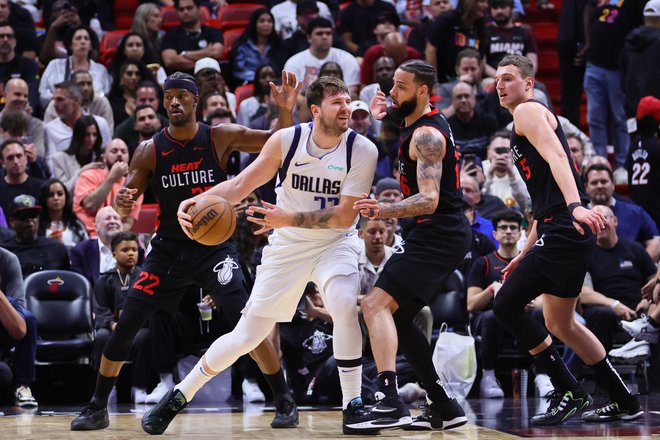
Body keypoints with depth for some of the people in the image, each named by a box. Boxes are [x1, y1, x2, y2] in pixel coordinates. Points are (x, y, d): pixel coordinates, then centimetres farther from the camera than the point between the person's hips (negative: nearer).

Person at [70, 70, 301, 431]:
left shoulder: (220, 137, -6)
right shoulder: (150, 150, -4)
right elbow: (122, 207, -5)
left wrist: (286, 111, -22)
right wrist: (122, 202, -30)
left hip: (215, 246, -2)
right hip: (168, 249, 2)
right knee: (125, 326, -4)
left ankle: (284, 401, -2)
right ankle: (97, 408, 10)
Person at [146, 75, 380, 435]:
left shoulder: (362, 150, -17)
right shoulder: (286, 140, -14)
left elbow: (346, 215, -21)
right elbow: (241, 184, -8)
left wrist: (289, 219, -31)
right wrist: (200, 201, -26)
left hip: (335, 243, -1)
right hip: (287, 245, 1)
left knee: (345, 305, -32)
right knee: (247, 334, 2)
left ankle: (353, 406, -20)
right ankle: (178, 397, 20)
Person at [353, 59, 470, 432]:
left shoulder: (427, 135, -16)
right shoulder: (418, 124, 14)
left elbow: (429, 200, -28)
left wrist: (383, 211, -44)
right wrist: (378, 120, 21)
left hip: (438, 232, -11)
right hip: (438, 234, 11)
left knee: (376, 304, -22)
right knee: (398, 318, 16)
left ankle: (390, 402, -35)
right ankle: (444, 408, 18)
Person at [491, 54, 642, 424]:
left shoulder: (528, 111, -3)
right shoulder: (534, 120, 27)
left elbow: (556, 157, -22)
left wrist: (575, 206, -38)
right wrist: (525, 254, 30)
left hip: (565, 230, -11)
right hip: (566, 231, 11)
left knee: (506, 306, -11)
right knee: (561, 324, 18)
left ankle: (570, 392, -8)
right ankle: (625, 403, 23)